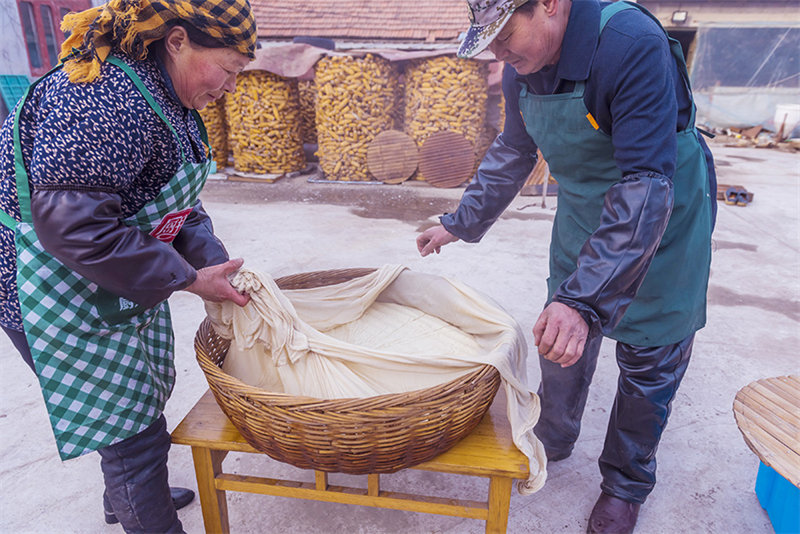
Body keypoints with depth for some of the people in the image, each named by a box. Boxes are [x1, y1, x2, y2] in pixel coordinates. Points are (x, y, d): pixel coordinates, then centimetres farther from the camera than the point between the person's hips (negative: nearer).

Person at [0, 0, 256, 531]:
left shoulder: (167, 97, 4)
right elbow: (69, 224, -32)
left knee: (143, 394, 24)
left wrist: (213, 260, -5)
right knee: (132, 427, -1)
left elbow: (173, 202, 9)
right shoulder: (106, 102, -28)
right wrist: (187, 278, -25)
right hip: (58, 283, -10)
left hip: (122, 275, 10)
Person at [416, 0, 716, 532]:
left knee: (649, 358, 5)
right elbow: (512, 153, 8)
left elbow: (648, 186, -36)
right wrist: (460, 223, 10)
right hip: (583, 212, 6)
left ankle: (627, 483, 28)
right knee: (560, 336, 13)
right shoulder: (523, 69, -8)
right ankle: (552, 441, 38)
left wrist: (584, 298, -42)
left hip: (661, 217, -5)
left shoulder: (633, 45, -31)